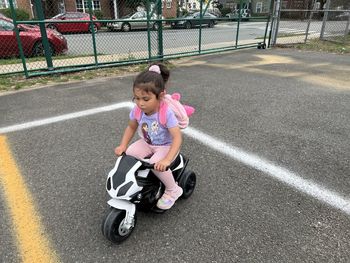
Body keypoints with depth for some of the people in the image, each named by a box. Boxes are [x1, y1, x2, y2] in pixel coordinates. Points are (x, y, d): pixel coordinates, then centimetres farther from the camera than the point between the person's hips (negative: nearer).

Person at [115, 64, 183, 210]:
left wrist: (167, 160, -45)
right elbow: (131, 127, 5)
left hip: (166, 146, -5)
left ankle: (173, 190, -2)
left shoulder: (166, 113, -31)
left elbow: (177, 138, -34)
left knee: (157, 165, -30)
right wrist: (122, 146, -8)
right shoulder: (137, 110, -14)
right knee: (128, 154, -15)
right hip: (147, 143, 6)